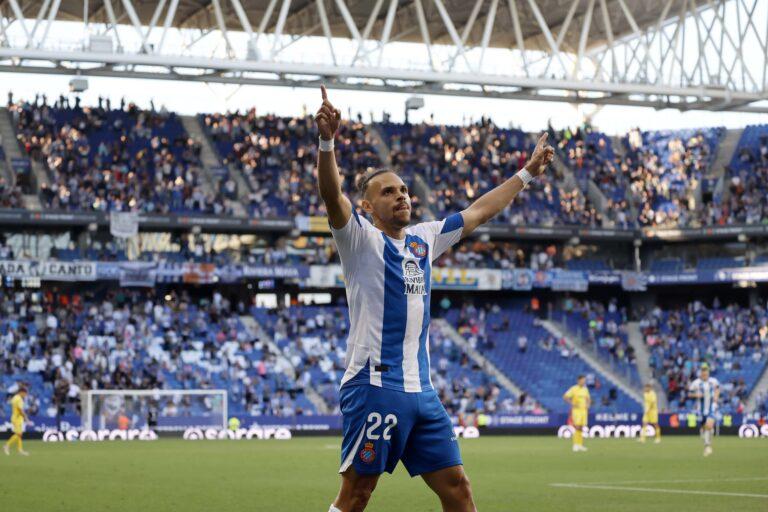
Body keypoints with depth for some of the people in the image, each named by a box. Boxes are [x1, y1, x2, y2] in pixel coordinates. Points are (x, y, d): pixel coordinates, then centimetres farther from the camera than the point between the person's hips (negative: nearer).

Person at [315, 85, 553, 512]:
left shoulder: (424, 239, 17)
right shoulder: (360, 240, -2)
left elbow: (479, 211, 28)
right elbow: (332, 196, -20)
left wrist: (527, 172, 33)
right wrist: (327, 141, -36)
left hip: (420, 391, 7)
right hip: (374, 385, -7)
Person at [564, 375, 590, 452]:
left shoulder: (585, 389, 12)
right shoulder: (574, 389, -7)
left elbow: (588, 399, 26)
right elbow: (565, 397, -10)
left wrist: (588, 405, 6)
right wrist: (573, 404, -16)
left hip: (584, 410, 6)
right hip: (576, 410, -6)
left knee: (581, 428, 6)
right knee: (577, 428, -14)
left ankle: (580, 445, 10)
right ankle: (575, 445, -13)